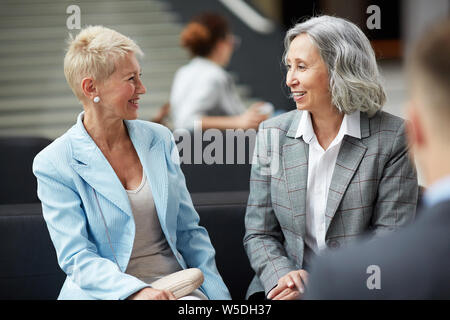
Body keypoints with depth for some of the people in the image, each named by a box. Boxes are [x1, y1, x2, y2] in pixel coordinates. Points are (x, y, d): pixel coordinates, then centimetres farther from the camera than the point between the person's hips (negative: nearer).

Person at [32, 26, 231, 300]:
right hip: (107, 292, -3)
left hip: (177, 287, 3)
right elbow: (76, 258, -8)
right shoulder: (54, 164, -4)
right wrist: (135, 290, -24)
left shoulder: (159, 139, 10)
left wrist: (218, 294, 2)